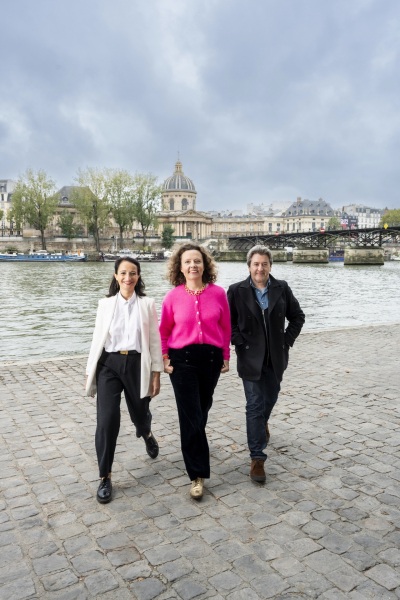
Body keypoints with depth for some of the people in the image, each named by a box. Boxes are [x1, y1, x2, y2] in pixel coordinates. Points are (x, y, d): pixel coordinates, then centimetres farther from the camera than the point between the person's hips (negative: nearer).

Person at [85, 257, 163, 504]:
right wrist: (90, 372, 5)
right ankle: (105, 478, 9)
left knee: (139, 414, 14)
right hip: (109, 364, 1)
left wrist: (156, 373, -3)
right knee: (107, 420, -7)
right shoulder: (105, 303, 4)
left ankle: (147, 434, 54)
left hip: (136, 364, 0)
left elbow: (155, 340, 0)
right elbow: (98, 338, 6)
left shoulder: (147, 303, 0)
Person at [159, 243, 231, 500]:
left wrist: (226, 357, 7)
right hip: (182, 360, -2)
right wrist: (165, 359, 0)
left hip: (211, 358, 2)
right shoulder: (174, 296, -7)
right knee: (190, 416, -2)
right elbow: (164, 331, 4)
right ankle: (198, 475, 10)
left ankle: (193, 445, 51)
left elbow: (226, 327, 4)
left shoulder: (218, 293, -5)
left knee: (202, 410, 20)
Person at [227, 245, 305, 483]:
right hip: (251, 357, -3)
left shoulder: (282, 288, -1)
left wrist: (287, 341, 0)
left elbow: (298, 316, 7)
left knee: (270, 398, 20)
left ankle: (262, 423, 54)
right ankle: (257, 458, 6)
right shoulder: (237, 290, -7)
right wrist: (240, 343, -9)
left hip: (276, 357, 3)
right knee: (255, 406, -3)